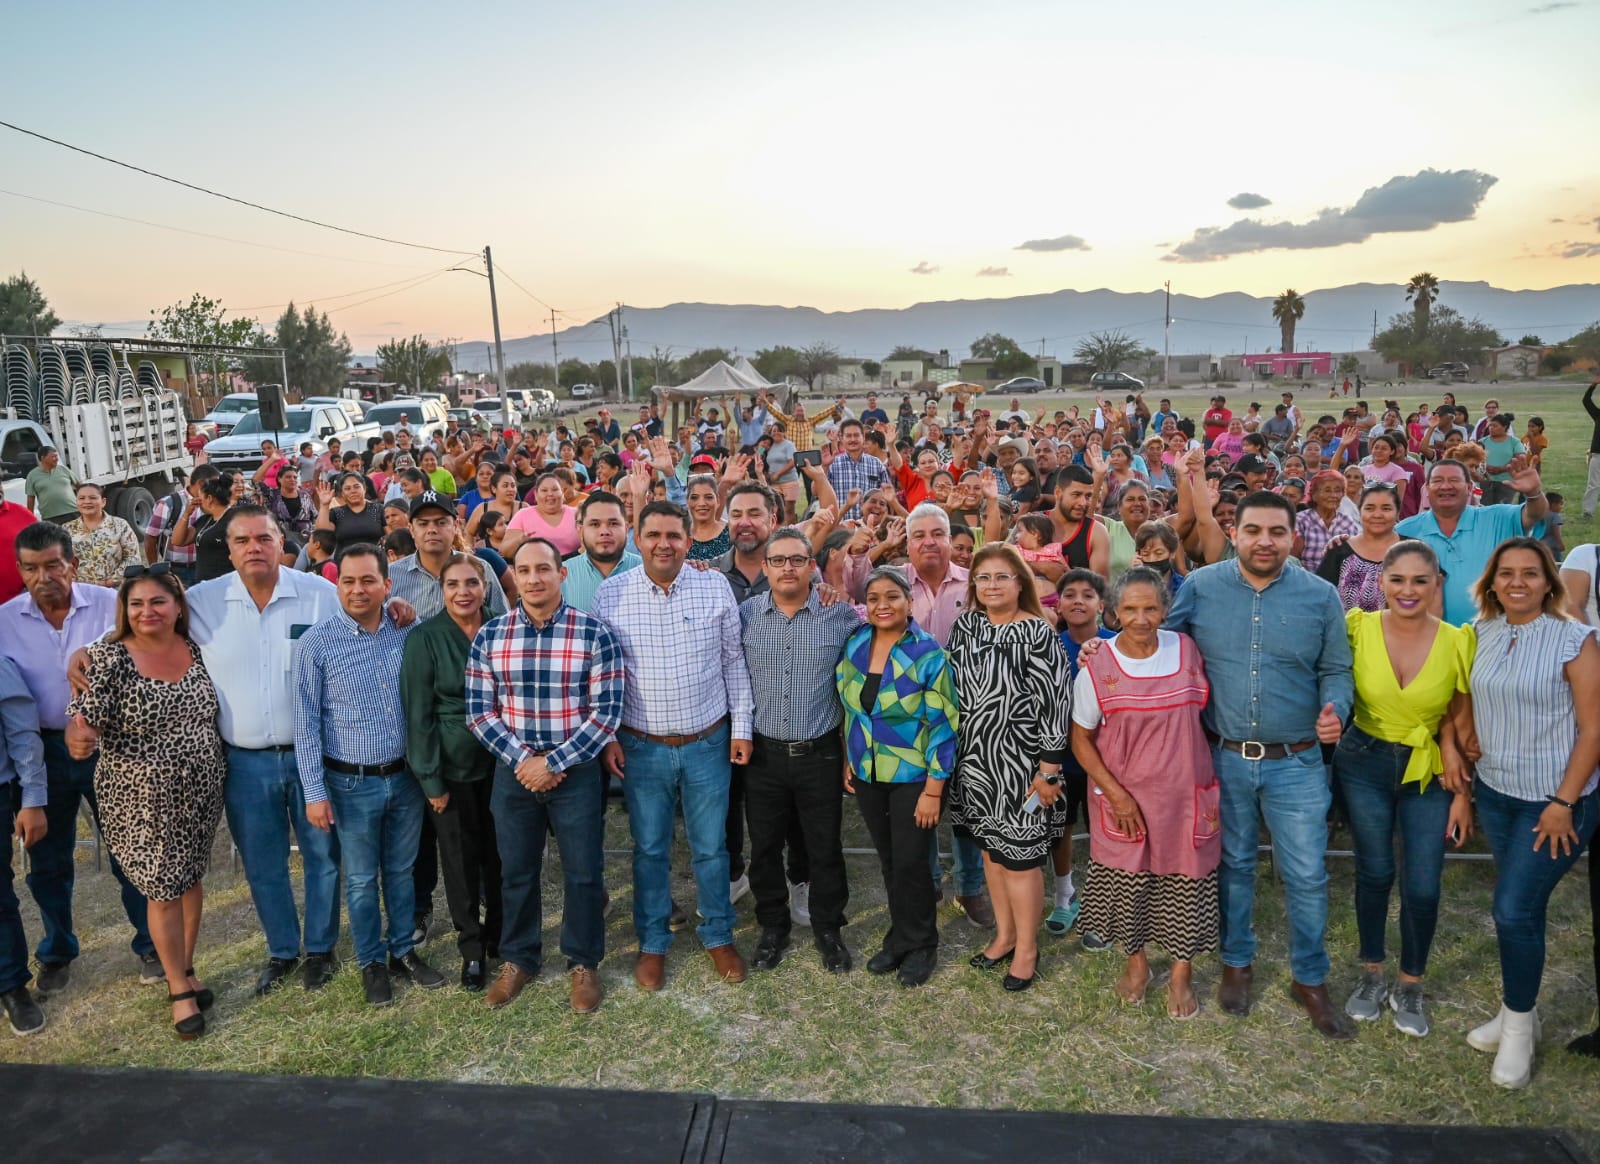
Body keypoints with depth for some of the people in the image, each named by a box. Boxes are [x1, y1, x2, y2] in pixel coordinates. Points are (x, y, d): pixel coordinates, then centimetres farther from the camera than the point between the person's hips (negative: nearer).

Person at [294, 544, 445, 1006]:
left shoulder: (406, 633, -3)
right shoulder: (316, 643, -10)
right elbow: (306, 723, -8)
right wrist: (315, 792, -10)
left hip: (406, 776, 3)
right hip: (353, 782, -2)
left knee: (402, 870, 17)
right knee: (362, 878, 12)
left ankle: (404, 951, 33)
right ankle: (371, 962, 29)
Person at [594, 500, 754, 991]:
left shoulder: (715, 587, -5)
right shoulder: (610, 593, -6)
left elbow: (733, 661, 3)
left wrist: (741, 727, 1)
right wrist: (606, 737, -2)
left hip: (709, 743, 0)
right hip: (641, 747, 0)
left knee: (711, 846, 13)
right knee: (650, 849, 13)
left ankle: (718, 935, 33)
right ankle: (653, 942, 32)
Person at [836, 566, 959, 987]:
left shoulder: (928, 655, -15)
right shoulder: (853, 645, 0)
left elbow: (943, 726, -15)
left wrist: (933, 791, -16)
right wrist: (848, 761, 11)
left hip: (913, 776, -5)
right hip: (867, 775, 5)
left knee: (909, 862, 2)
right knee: (888, 860, 15)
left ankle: (920, 945, 23)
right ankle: (901, 938, 31)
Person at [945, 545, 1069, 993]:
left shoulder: (1038, 633, -13)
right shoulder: (966, 625, 5)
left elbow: (1054, 705, -14)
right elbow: (952, 687, 13)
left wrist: (1048, 771, -14)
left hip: (1019, 763, -6)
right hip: (975, 759, 6)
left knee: (1019, 856, 3)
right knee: (990, 848, 16)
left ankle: (1026, 947, 21)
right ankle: (1004, 934, 34)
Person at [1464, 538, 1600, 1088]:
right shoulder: (1483, 634, 2)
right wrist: (1466, 753, 5)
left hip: (1554, 801, -5)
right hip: (1495, 793, 5)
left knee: (1514, 909, -5)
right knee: (1516, 906, 14)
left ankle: (1519, 1025, 16)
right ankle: (1517, 1011, 30)